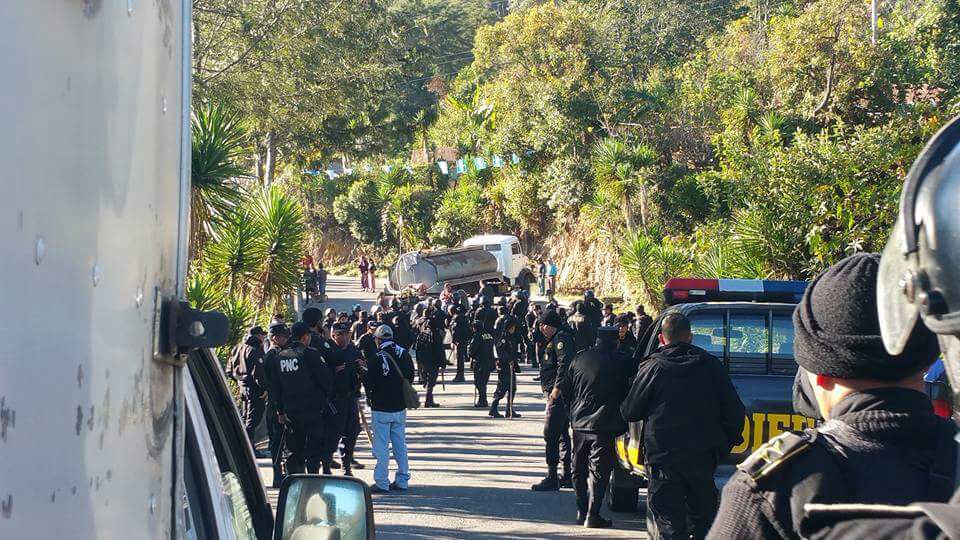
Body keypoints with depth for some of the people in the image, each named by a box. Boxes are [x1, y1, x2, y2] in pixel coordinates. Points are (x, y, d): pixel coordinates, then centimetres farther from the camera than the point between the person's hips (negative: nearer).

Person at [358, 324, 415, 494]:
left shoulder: (377, 359, -16)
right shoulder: (404, 354, 1)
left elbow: (369, 383, -12)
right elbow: (410, 377, 11)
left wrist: (364, 370, 7)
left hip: (382, 409, -6)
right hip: (400, 407, 6)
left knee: (381, 446, 0)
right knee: (400, 444, 14)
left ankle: (381, 483, 1)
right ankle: (402, 480, 17)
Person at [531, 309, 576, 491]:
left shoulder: (561, 339, -13)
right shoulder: (554, 340, 19)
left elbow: (565, 363, -25)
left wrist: (557, 388, -25)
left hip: (558, 396, -11)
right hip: (558, 395, 11)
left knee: (551, 434, -11)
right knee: (562, 434, 15)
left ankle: (552, 478, -11)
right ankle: (567, 476, 22)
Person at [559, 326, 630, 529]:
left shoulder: (579, 359, 4)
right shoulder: (619, 361, -9)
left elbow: (564, 388, 9)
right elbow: (626, 392, -4)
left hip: (579, 423, 4)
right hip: (603, 425, -4)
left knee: (579, 470, 16)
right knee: (598, 471, 0)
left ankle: (582, 511, 20)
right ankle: (592, 515, -3)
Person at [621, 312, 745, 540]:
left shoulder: (652, 367, -6)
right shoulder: (710, 365, 2)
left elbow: (629, 412, 0)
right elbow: (735, 411, 2)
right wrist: (727, 442, 14)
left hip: (663, 456, -3)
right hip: (703, 457, 3)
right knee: (704, 520, 16)